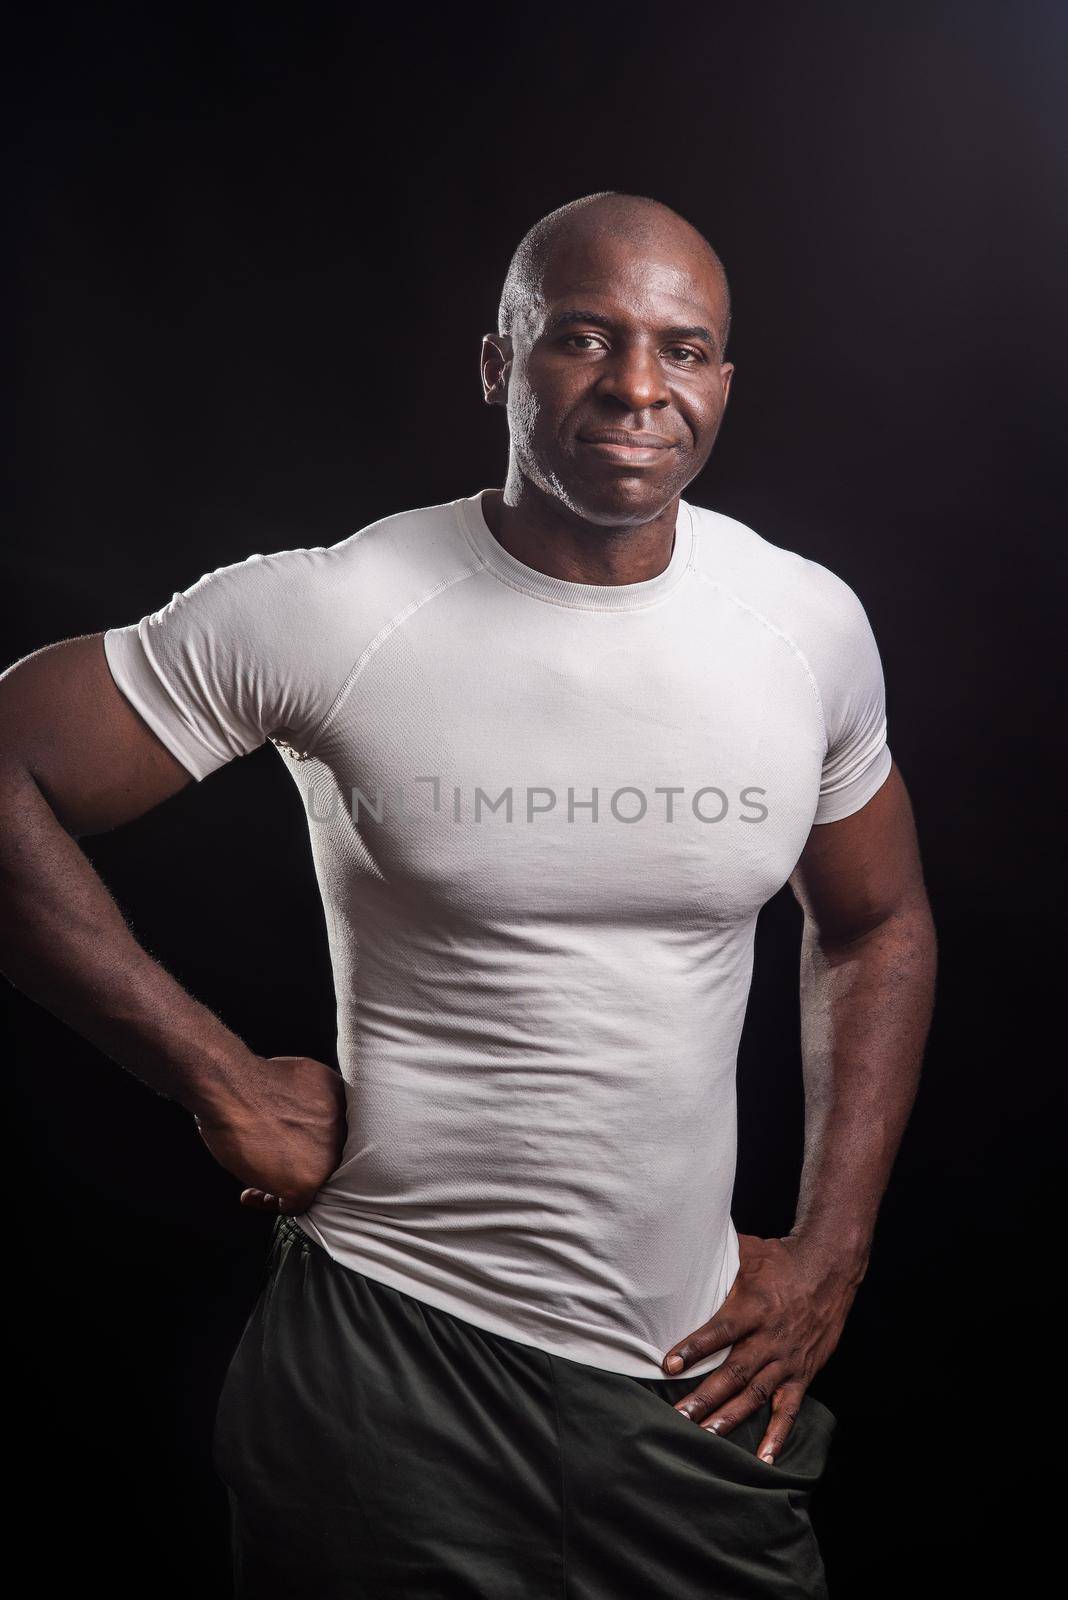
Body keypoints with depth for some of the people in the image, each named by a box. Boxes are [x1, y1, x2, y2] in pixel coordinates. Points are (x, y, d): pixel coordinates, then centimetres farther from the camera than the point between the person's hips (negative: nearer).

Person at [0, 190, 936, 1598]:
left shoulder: (812, 625, -3)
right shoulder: (329, 613, -15)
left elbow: (877, 924, 9)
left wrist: (832, 1251, 3)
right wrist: (220, 1081, -13)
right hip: (387, 1355, -3)